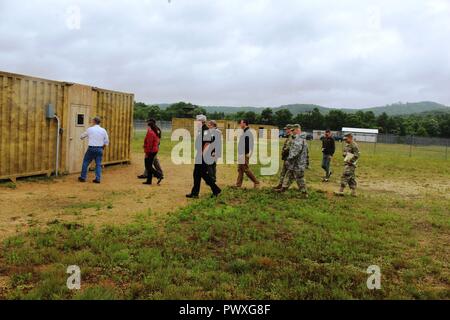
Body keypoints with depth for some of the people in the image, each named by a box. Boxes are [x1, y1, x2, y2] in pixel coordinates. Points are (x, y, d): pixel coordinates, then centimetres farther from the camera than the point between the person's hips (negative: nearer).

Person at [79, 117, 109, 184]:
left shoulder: (90, 129, -2)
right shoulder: (103, 130, 3)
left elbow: (82, 136, 13)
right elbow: (106, 142, 5)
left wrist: (82, 138, 36)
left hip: (91, 149, -2)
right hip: (100, 149, 3)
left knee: (85, 163, 10)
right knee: (98, 164, 8)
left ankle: (83, 177, 15)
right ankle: (98, 179, 4)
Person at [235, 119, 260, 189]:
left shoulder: (248, 133, -15)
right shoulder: (245, 132, 16)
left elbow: (248, 145, -21)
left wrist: (246, 155, -23)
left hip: (245, 155, -10)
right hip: (241, 155, 10)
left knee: (246, 170, -5)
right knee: (240, 170, 10)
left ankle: (256, 182, 6)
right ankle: (238, 185, 14)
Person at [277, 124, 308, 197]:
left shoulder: (298, 140, -21)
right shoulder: (301, 139, 13)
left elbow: (295, 153, -27)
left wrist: (288, 160, -20)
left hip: (298, 164, -10)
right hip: (294, 164, 10)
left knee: (300, 179, 0)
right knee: (288, 176, 17)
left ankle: (304, 193, 10)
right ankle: (284, 188, 27)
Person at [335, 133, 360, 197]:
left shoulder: (354, 145, -14)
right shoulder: (347, 145, 16)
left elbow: (356, 155, -19)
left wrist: (351, 161, -19)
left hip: (350, 164, -10)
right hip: (346, 163, 10)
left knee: (345, 176, -12)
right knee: (351, 178, 12)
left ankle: (341, 191, -12)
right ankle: (354, 192, 17)